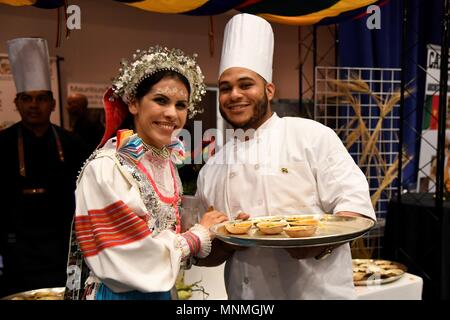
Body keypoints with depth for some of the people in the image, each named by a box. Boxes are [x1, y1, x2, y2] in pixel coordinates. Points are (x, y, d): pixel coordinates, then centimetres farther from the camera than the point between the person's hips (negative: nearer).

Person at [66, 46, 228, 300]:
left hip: (163, 290, 7)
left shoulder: (167, 161, -1)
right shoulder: (106, 168, -23)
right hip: (120, 293, -7)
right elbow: (139, 261, -24)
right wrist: (199, 234, -13)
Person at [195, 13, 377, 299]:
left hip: (319, 291, -3)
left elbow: (355, 203, -9)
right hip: (245, 295, 4)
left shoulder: (312, 136, -6)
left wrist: (323, 240, -27)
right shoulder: (212, 169, 5)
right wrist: (227, 242, -12)